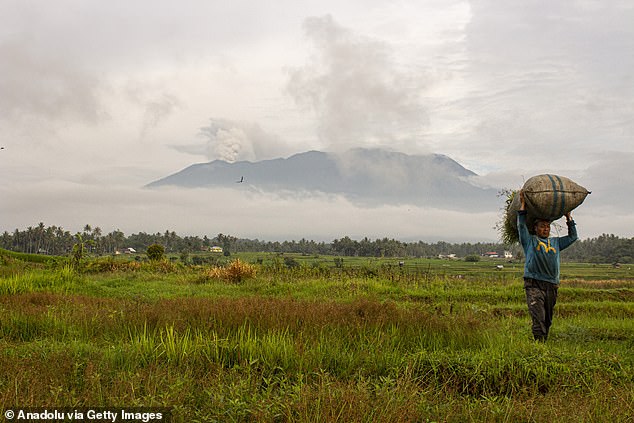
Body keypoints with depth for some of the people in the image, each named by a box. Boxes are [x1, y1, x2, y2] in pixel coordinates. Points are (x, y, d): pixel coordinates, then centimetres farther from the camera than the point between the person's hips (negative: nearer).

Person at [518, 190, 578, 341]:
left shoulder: (555, 242, 25)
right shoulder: (530, 241, 13)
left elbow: (573, 237, 30)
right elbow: (521, 225, 3)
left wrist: (568, 217, 27)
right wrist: (523, 204, 3)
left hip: (552, 285, 5)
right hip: (534, 284, -5)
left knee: (547, 320, 7)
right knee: (538, 318, -16)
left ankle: (544, 342, 13)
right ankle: (539, 343, -20)